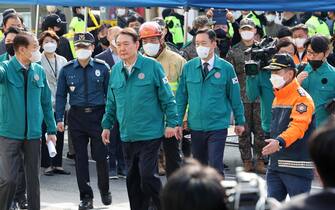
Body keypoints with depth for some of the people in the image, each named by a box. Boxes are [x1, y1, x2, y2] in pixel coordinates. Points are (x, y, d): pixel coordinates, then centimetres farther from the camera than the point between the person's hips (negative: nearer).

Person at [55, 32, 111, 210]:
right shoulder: (67, 70, 4)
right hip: (77, 116, 2)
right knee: (80, 158, 4)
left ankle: (104, 191, 22)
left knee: (101, 155, 0)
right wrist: (59, 118, 0)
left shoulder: (102, 67, 1)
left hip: (98, 114, -1)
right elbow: (61, 95, 7)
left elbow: (109, 93, 4)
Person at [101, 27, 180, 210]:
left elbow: (167, 98, -5)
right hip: (127, 135, 5)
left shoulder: (152, 66, -7)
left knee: (147, 175, -12)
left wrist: (171, 123, -7)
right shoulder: (116, 70, 8)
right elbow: (111, 103, 18)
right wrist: (107, 125, 14)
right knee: (133, 178, 11)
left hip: (150, 134, -5)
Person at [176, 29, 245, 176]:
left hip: (218, 127, -3)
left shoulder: (226, 68, -4)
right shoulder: (188, 67, 2)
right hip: (196, 126, 3)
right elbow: (181, 96, 6)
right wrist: (178, 122, 2)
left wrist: (240, 122, 8)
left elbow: (235, 96, 3)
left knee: (215, 167, -9)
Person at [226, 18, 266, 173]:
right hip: (242, 96, -1)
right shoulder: (233, 52, 4)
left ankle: (260, 161, 9)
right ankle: (247, 162, 8)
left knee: (260, 130, 2)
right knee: (244, 131, 2)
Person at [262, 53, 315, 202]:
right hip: (275, 165, 9)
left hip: (297, 167, -9)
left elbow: (298, 126, -27)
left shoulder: (301, 98, -12)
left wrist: (280, 142, -42)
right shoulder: (277, 98, 17)